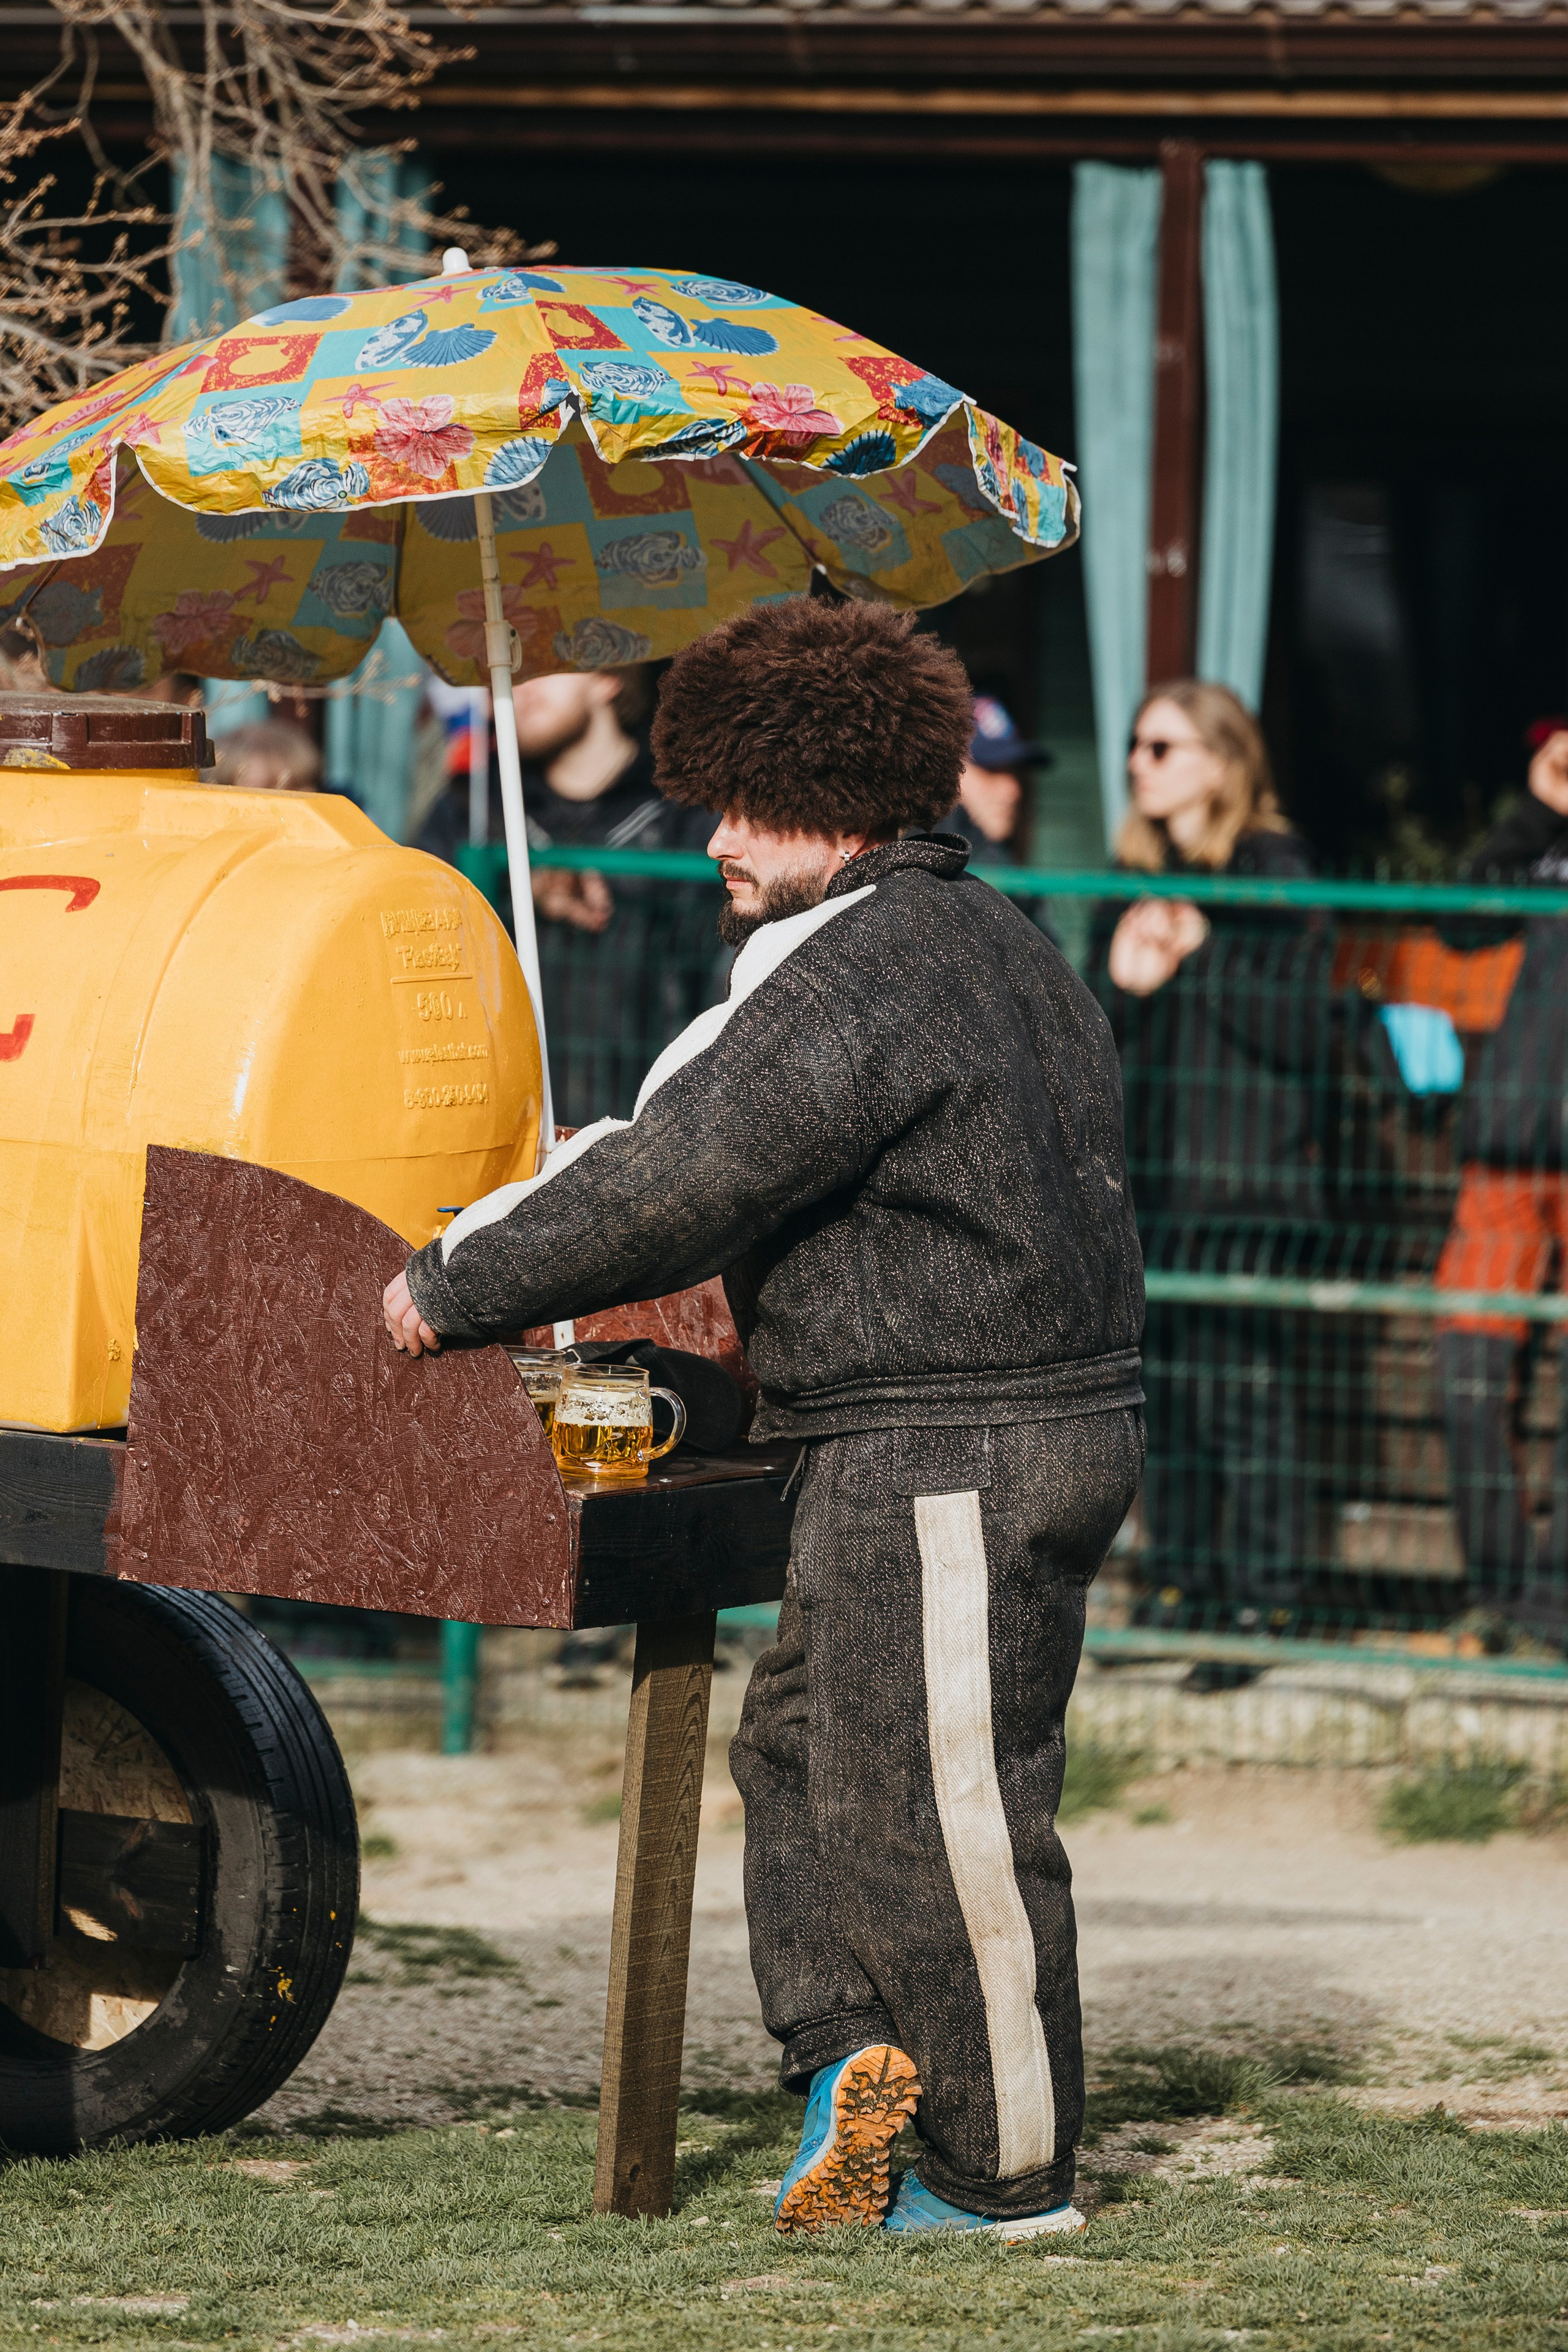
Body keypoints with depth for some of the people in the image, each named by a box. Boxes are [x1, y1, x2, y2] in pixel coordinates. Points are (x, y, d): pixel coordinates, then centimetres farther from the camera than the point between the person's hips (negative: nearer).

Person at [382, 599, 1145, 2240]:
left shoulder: (859, 979, -17)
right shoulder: (989, 942, 16)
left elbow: (677, 1185, -19)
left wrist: (454, 1286, -10)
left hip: (955, 1457, -11)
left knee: (930, 1800, -3)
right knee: (798, 1742, 15)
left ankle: (1004, 2178, 5)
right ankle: (852, 2051, 7)